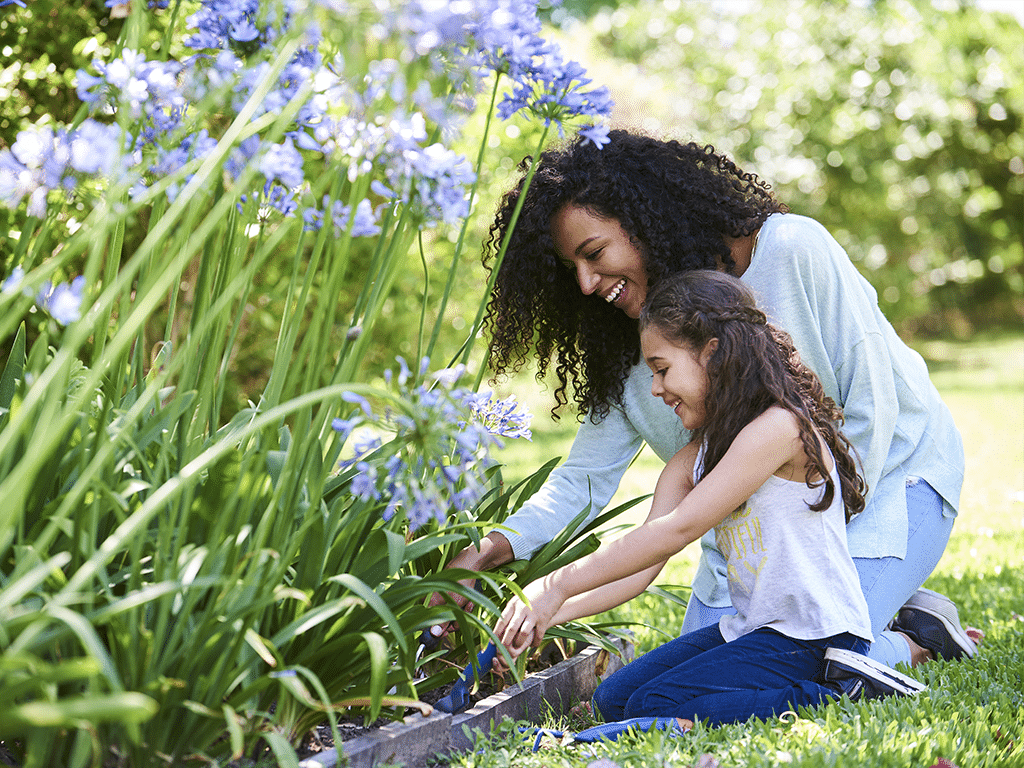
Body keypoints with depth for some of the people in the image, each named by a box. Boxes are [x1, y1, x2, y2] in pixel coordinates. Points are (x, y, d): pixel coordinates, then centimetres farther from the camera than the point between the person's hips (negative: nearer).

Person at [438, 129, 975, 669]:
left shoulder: (791, 251, -24)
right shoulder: (632, 340, -8)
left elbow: (872, 405, -20)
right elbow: (584, 477, -7)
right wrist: (495, 547, -26)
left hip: (887, 475, -6)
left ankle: (916, 640, 6)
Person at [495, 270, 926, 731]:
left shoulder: (779, 427, -19)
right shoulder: (691, 462, 9)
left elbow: (677, 529, -23)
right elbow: (641, 567, 1)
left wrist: (557, 586, -20)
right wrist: (548, 614, -15)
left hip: (816, 637, -10)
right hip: (749, 627, 10)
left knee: (654, 708, -18)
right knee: (614, 699, 7)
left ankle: (837, 688, -9)